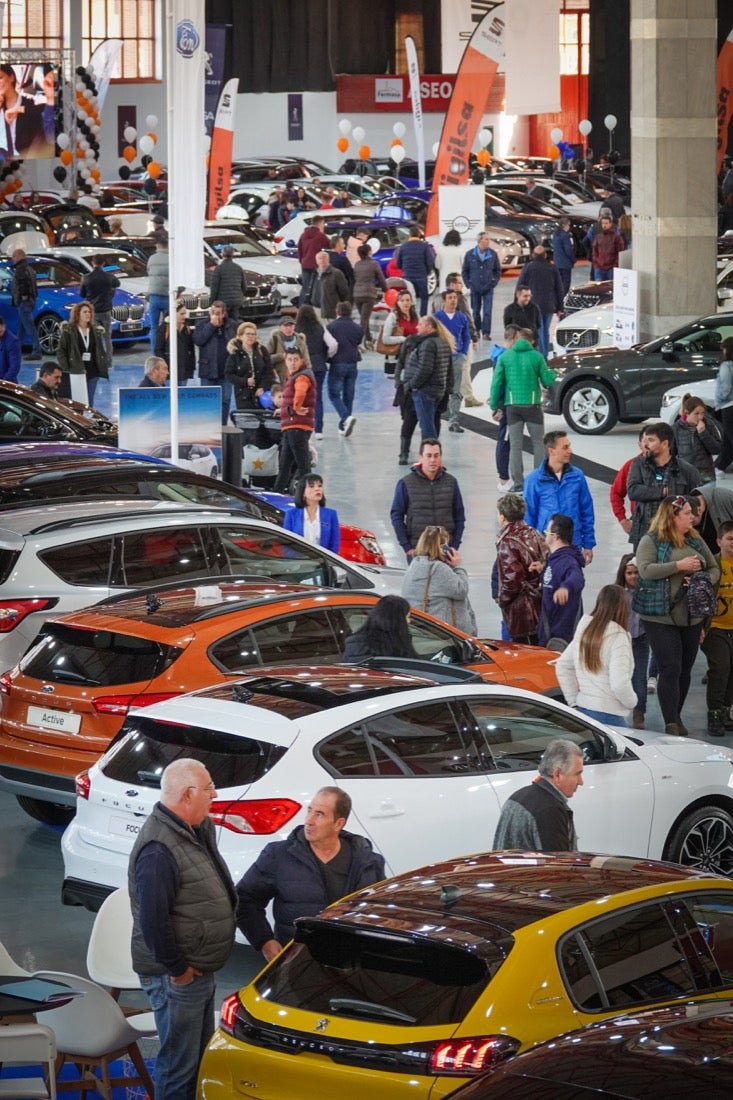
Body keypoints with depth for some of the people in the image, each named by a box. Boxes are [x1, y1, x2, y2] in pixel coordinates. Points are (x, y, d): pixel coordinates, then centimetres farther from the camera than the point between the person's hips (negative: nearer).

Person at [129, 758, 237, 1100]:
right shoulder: (159, 848, -26)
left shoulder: (196, 831, 7)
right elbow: (153, 921, -28)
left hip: (201, 969, 10)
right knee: (180, 1066, 0)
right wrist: (178, 970, -19)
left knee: (202, 1058, 21)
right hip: (177, 978, -10)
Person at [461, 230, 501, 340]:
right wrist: (468, 284, 1)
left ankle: (486, 333, -5)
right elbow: (464, 271, 8)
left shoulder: (493, 254, 0)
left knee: (487, 312, -7)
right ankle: (476, 330, 25)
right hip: (475, 289, 1)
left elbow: (498, 270, 9)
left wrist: (493, 283, 0)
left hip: (488, 289, -1)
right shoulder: (470, 254, -1)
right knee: (475, 311, 9)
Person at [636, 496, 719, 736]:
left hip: (692, 616, 6)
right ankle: (672, 725, -10)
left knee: (685, 670, 10)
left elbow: (714, 569, 17)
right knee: (670, 669, -10)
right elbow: (645, 570, -20)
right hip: (661, 617, -6)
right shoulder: (651, 541, -6)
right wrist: (679, 565, -22)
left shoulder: (696, 542, 12)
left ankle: (676, 718, 24)